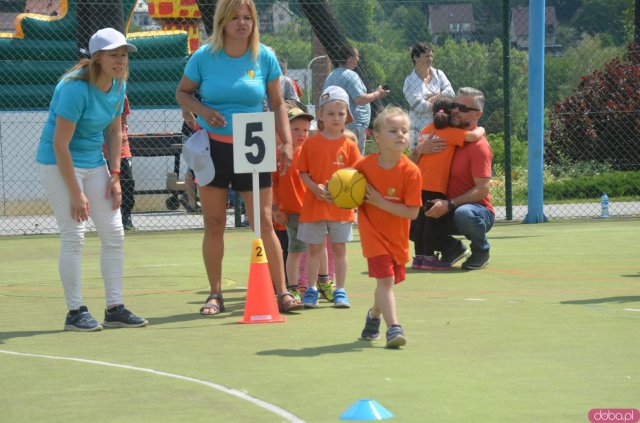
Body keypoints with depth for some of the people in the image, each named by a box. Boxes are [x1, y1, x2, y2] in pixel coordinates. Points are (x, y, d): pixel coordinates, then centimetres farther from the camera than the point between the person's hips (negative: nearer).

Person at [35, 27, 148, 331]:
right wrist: (75, 193, -22)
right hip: (58, 164, -8)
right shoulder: (75, 89, -24)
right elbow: (60, 144, -23)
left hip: (94, 163, 8)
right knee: (73, 236, -10)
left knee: (114, 234, 4)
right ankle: (75, 312, -1)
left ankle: (115, 309, 11)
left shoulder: (118, 85, 0)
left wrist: (115, 175, 3)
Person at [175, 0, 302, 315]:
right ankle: (215, 296, 13)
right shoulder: (204, 57, -4)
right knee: (213, 224, 3)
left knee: (264, 222, -3)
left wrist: (287, 142, -4)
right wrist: (203, 110, -12)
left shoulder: (264, 58, -1)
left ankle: (282, 292, 3)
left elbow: (277, 103, 7)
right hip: (213, 146, 0)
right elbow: (181, 93, 8)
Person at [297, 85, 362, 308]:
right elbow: (302, 171, 3)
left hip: (341, 205, 0)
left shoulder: (349, 146, 1)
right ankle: (311, 290, 15)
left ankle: (340, 291, 12)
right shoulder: (311, 143, 1)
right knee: (313, 248, 6)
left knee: (339, 248, 5)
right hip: (314, 204, 0)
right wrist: (315, 188, -14)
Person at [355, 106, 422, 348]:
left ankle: (374, 315, 46)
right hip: (373, 232, -2)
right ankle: (393, 328, -18)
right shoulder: (365, 165, -10)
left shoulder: (411, 172, -16)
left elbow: (412, 212, -18)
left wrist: (381, 202, -23)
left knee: (387, 281, 18)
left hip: (397, 236, 2)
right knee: (385, 278, -17)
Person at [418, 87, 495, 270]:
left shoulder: (479, 146, -16)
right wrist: (419, 149, -17)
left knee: (464, 214, -40)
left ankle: (481, 251, -7)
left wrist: (449, 205, -31)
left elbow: (483, 190, -22)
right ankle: (452, 248, 9)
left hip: (478, 209, -6)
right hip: (447, 211, 7)